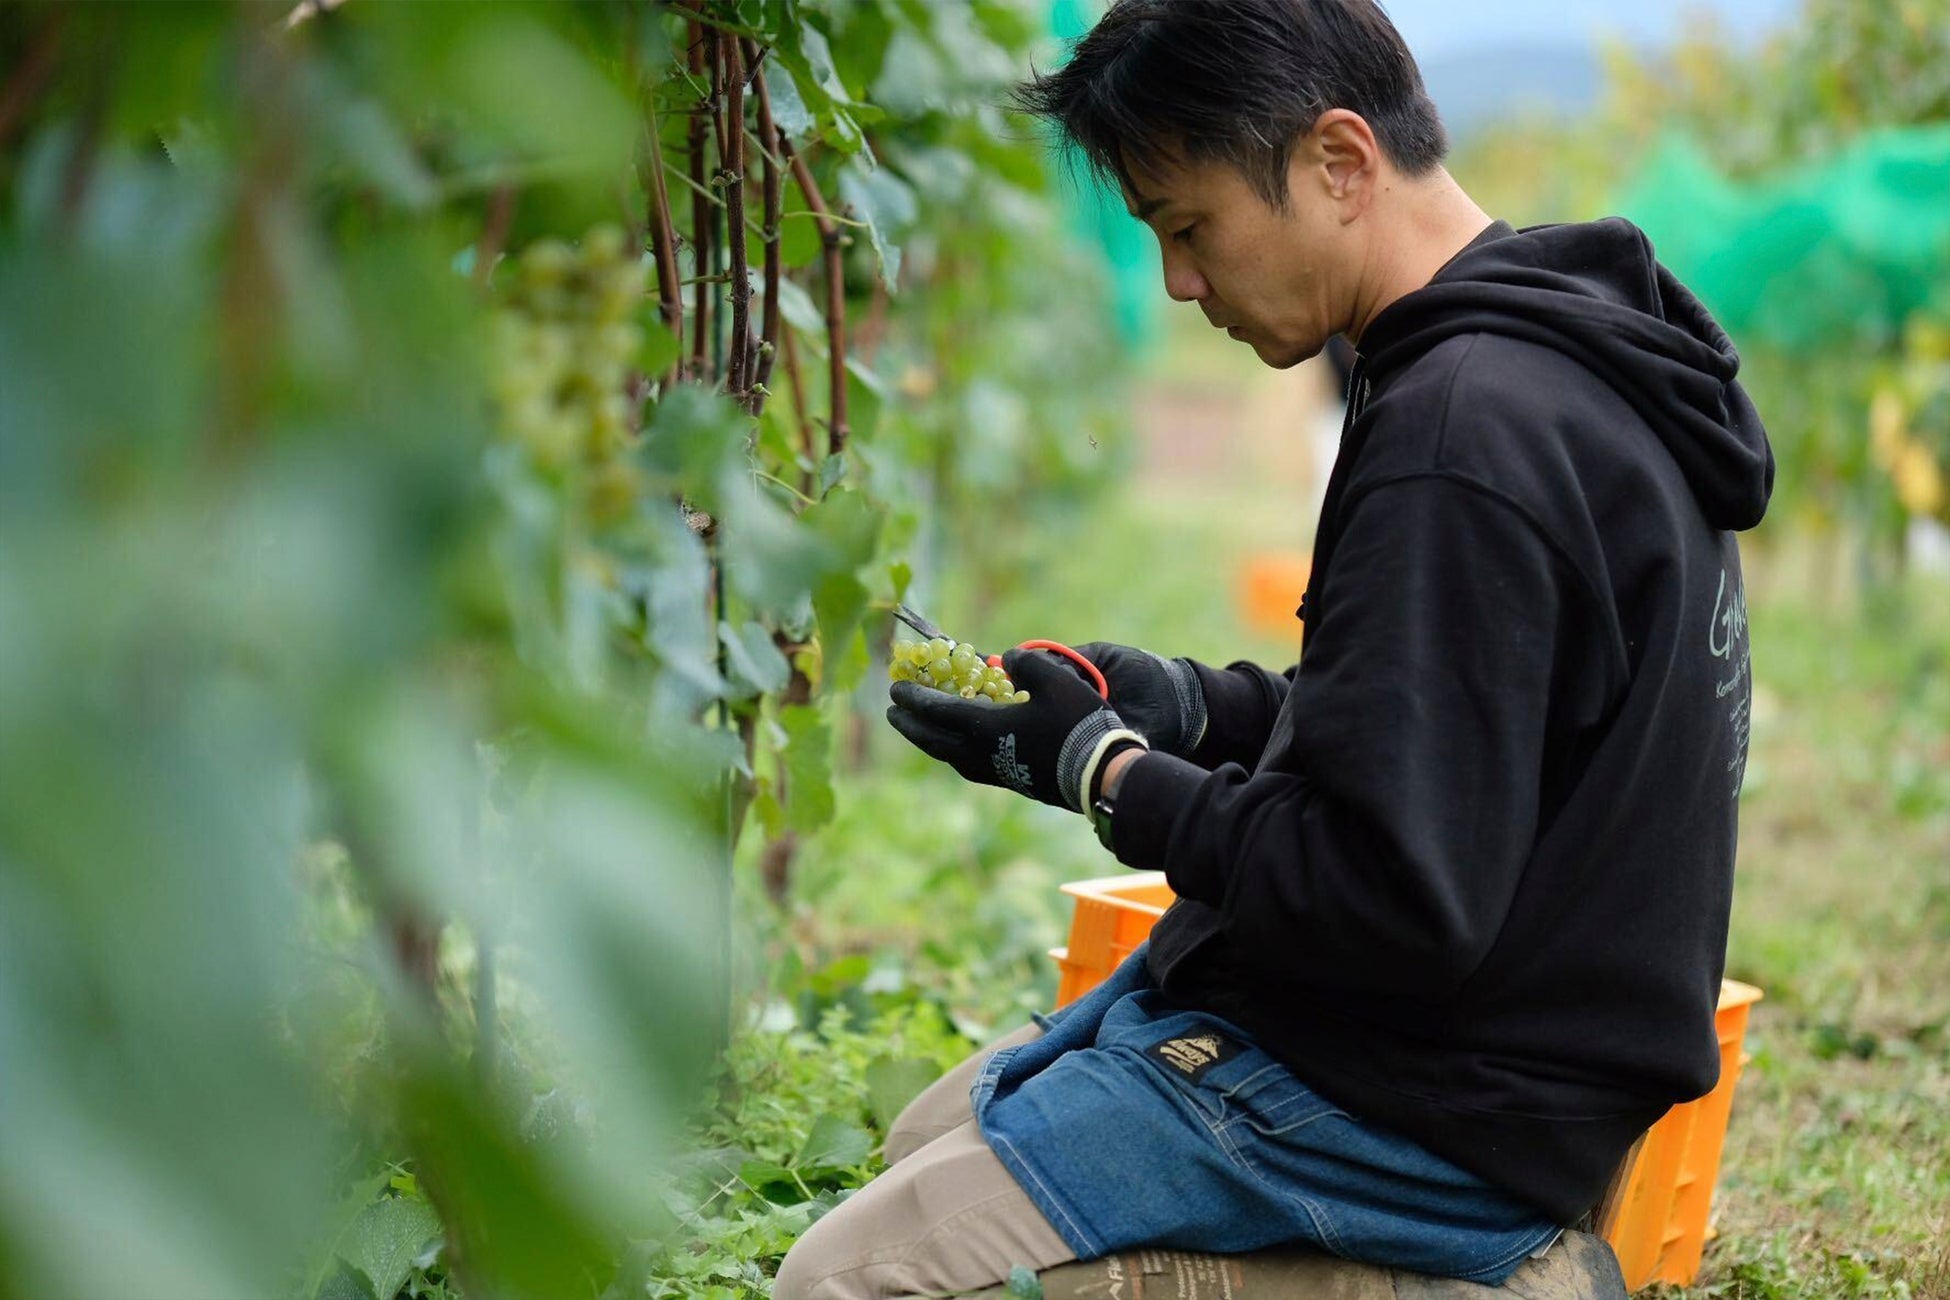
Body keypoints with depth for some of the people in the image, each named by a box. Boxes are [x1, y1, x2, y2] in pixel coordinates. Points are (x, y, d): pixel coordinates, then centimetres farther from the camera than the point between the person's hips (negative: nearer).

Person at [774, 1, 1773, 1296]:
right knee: (935, 1139, 22)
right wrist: (1183, 702, 5)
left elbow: (1393, 904, -28)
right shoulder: (1556, 367, 7)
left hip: (1426, 1119, -11)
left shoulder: (1462, 436, -26)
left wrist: (1098, 767, -15)